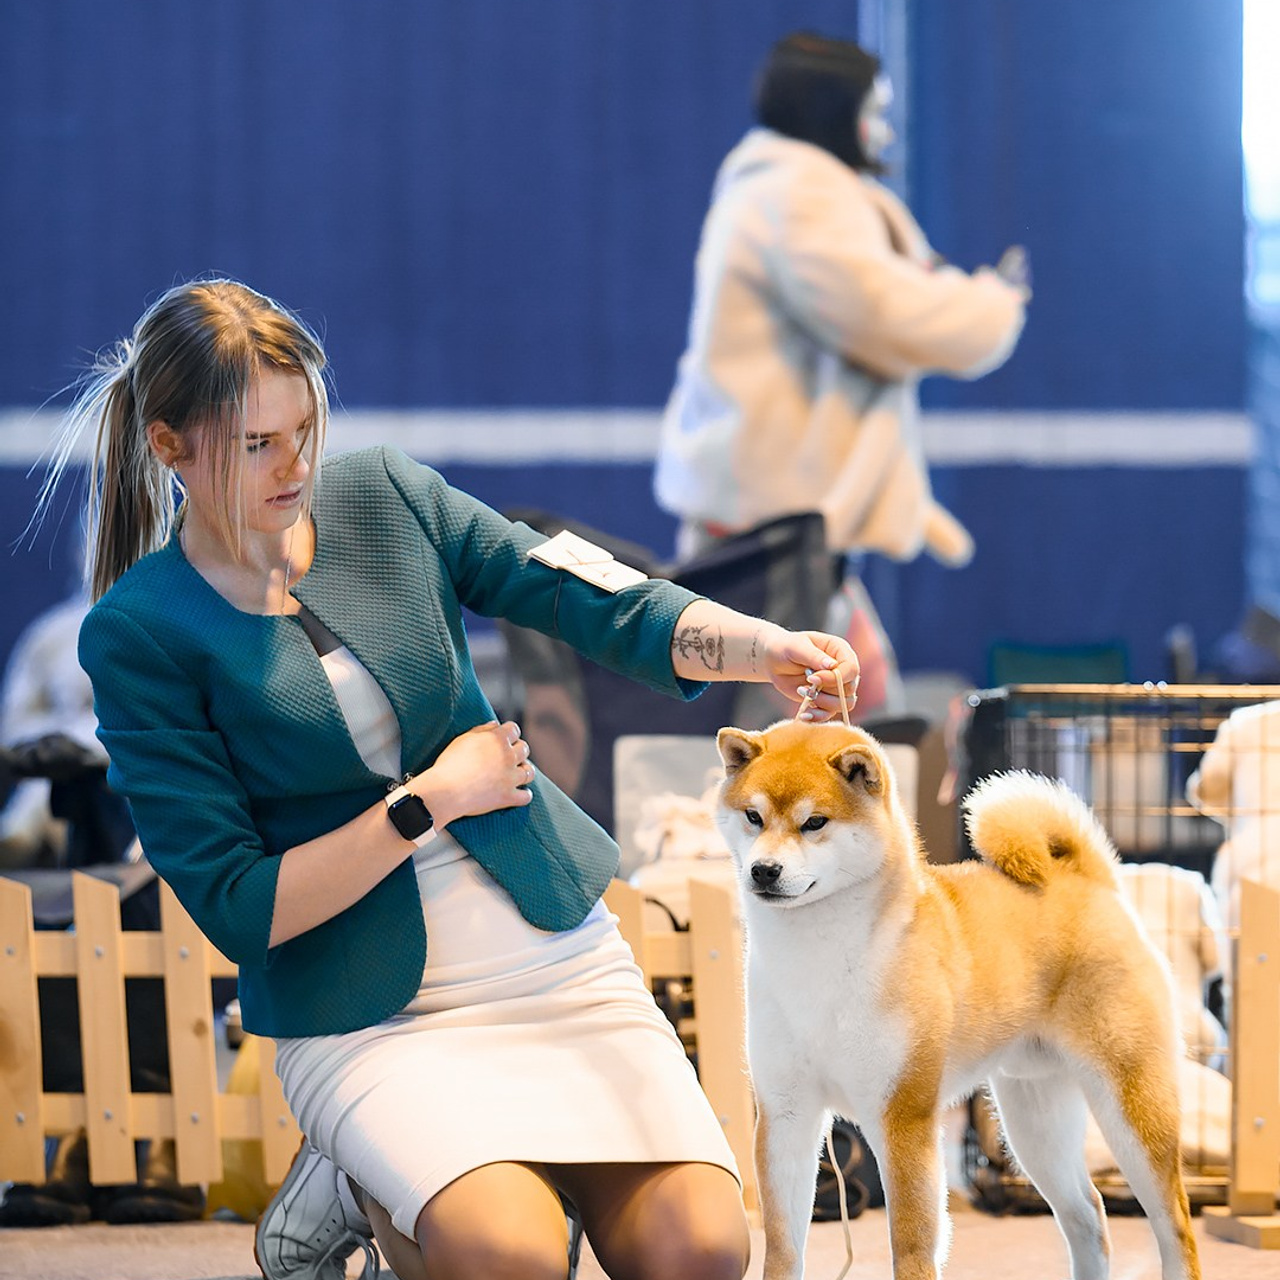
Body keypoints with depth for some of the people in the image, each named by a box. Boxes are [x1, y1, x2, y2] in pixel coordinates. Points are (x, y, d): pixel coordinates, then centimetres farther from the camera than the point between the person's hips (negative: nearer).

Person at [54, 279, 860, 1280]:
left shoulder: (386, 495, 1)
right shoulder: (138, 635, -10)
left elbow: (610, 607, -7)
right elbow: (238, 910, -12)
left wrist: (764, 648, -25)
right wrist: (427, 801, -13)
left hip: (555, 946, 4)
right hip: (365, 1010, -4)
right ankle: (348, 1192, 1)